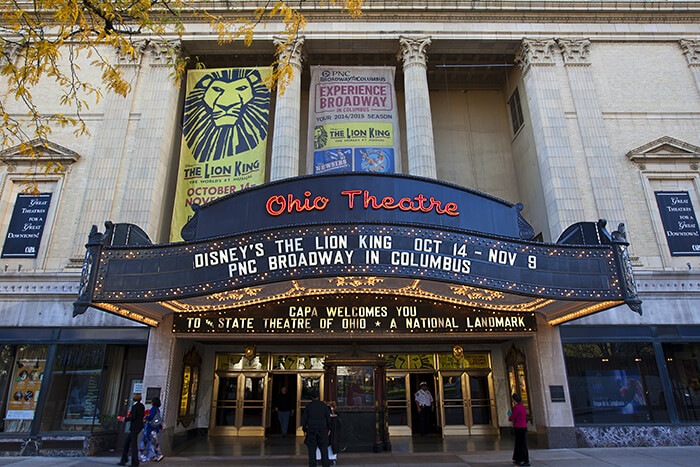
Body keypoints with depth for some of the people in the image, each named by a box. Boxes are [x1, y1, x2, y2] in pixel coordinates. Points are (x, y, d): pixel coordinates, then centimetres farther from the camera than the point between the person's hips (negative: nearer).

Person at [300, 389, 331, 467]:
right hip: (322, 430, 0)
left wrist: (304, 429, 11)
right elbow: (328, 417, 2)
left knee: (312, 448, 7)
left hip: (311, 430, 0)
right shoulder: (324, 405, 0)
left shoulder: (308, 406, -1)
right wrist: (329, 428, 10)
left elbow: (304, 418, 1)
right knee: (323, 447, 9)